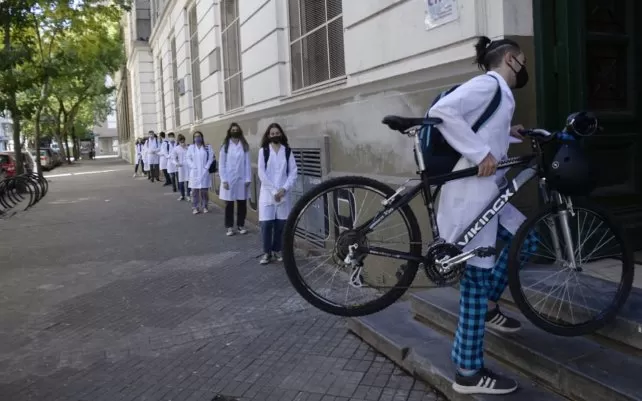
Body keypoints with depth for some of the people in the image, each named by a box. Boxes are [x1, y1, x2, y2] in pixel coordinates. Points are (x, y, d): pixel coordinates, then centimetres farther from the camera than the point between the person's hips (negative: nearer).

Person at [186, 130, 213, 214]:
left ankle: (204, 207, 14)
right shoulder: (191, 147, 5)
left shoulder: (207, 147, 4)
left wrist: (206, 167, -9)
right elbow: (188, 158, 3)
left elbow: (211, 158, -1)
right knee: (195, 191, 1)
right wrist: (193, 167, -9)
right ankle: (195, 207, 7)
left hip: (204, 172, 0)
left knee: (204, 190, 2)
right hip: (194, 172, 0)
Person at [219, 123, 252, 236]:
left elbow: (247, 163, 1)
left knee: (242, 204, 7)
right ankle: (229, 227, 15)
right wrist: (224, 180, -8)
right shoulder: (225, 146, 0)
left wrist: (248, 179, -5)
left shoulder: (245, 146, 3)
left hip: (241, 179, 1)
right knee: (229, 204, 6)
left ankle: (241, 225, 21)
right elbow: (221, 164, -1)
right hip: (229, 180, -1)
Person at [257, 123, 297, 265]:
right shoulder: (263, 151, 1)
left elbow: (293, 173, 1)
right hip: (267, 192, -1)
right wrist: (273, 190, -11)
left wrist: (284, 189, -11)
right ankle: (267, 252, 8)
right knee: (266, 223, -5)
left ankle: (276, 250, 18)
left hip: (283, 193, 1)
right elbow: (261, 173, -5)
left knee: (281, 223, 3)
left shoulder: (287, 151, 5)